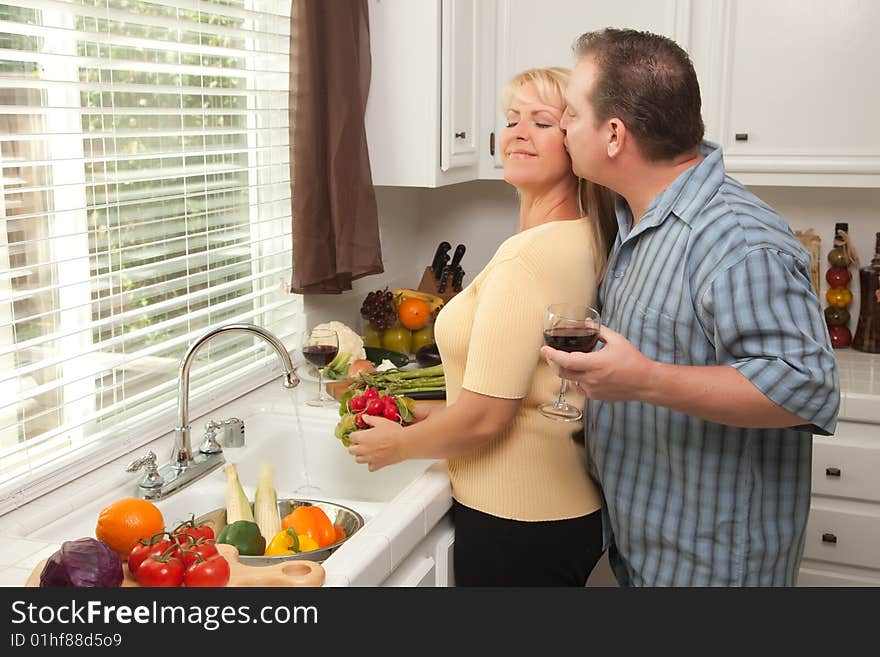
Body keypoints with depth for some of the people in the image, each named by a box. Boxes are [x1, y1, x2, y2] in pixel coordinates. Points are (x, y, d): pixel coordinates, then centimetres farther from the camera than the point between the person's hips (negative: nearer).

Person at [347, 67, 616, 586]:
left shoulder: (528, 256, -25)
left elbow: (485, 416, -23)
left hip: (516, 523, -9)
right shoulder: (589, 241, 4)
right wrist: (438, 413, 12)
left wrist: (399, 444, -6)